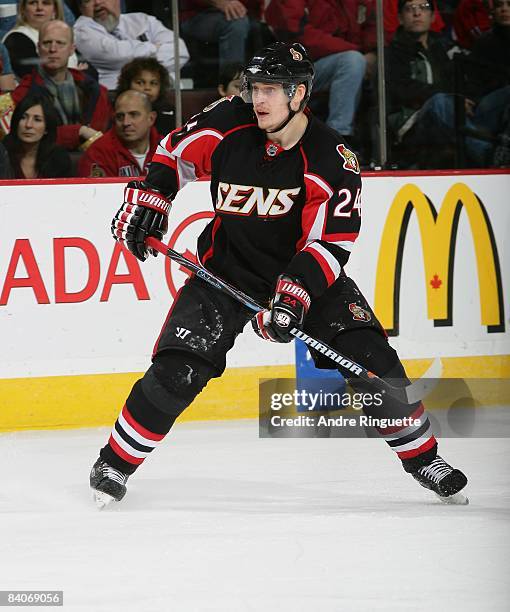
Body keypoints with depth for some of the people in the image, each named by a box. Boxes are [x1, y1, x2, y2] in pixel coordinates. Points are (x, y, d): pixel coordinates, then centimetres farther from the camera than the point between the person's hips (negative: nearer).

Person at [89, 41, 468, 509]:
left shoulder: (333, 160, -20)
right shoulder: (229, 123, -13)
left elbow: (332, 242, -24)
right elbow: (175, 152, 5)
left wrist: (294, 295, -36)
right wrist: (147, 201, -6)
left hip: (306, 272, -1)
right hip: (228, 267, 1)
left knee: (372, 361, -12)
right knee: (175, 372, -15)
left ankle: (421, 456, 9)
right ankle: (115, 462, 2)